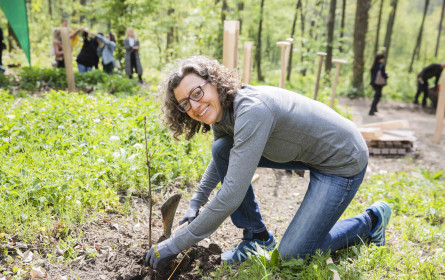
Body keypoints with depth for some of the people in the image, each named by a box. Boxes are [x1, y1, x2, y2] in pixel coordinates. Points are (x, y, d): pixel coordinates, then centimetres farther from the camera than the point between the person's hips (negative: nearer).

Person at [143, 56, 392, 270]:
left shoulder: (251, 110, -34)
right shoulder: (220, 110, -6)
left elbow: (231, 196, -37)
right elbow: (220, 163, 16)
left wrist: (174, 245, -29)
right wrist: (196, 202, 10)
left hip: (343, 159, -8)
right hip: (305, 151, 8)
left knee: (292, 255, -6)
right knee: (222, 150, -6)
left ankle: (371, 220, 15)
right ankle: (258, 237, 8)